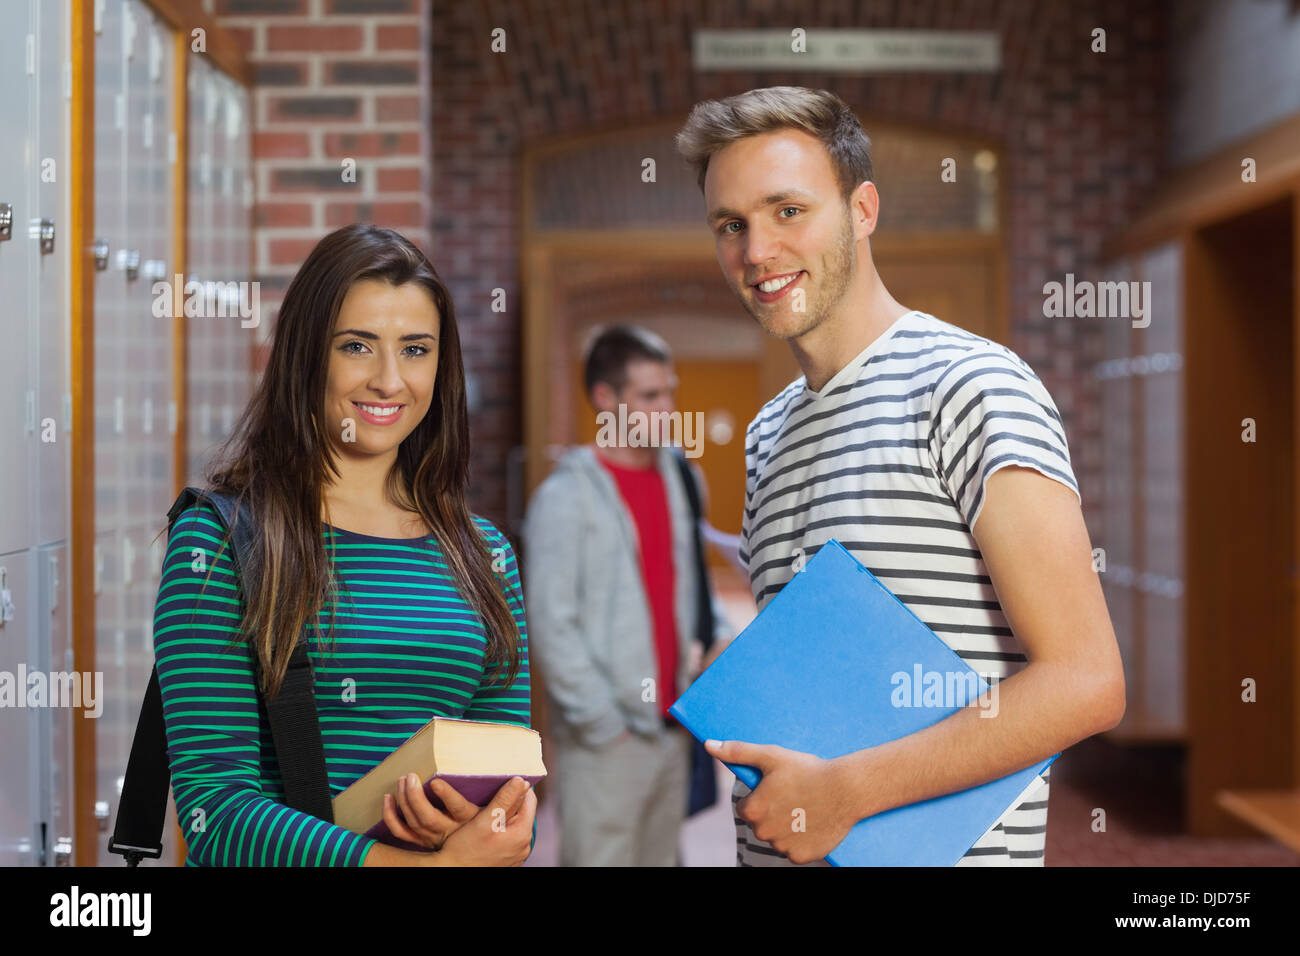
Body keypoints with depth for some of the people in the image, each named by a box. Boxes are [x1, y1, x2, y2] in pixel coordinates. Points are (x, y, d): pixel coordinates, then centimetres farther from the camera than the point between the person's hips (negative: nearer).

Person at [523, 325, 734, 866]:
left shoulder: (674, 478, 12)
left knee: (660, 859, 12)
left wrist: (718, 635, 3)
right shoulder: (566, 497, -8)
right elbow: (551, 627, -13)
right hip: (607, 742, -6)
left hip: (672, 731, 7)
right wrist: (605, 726, -13)